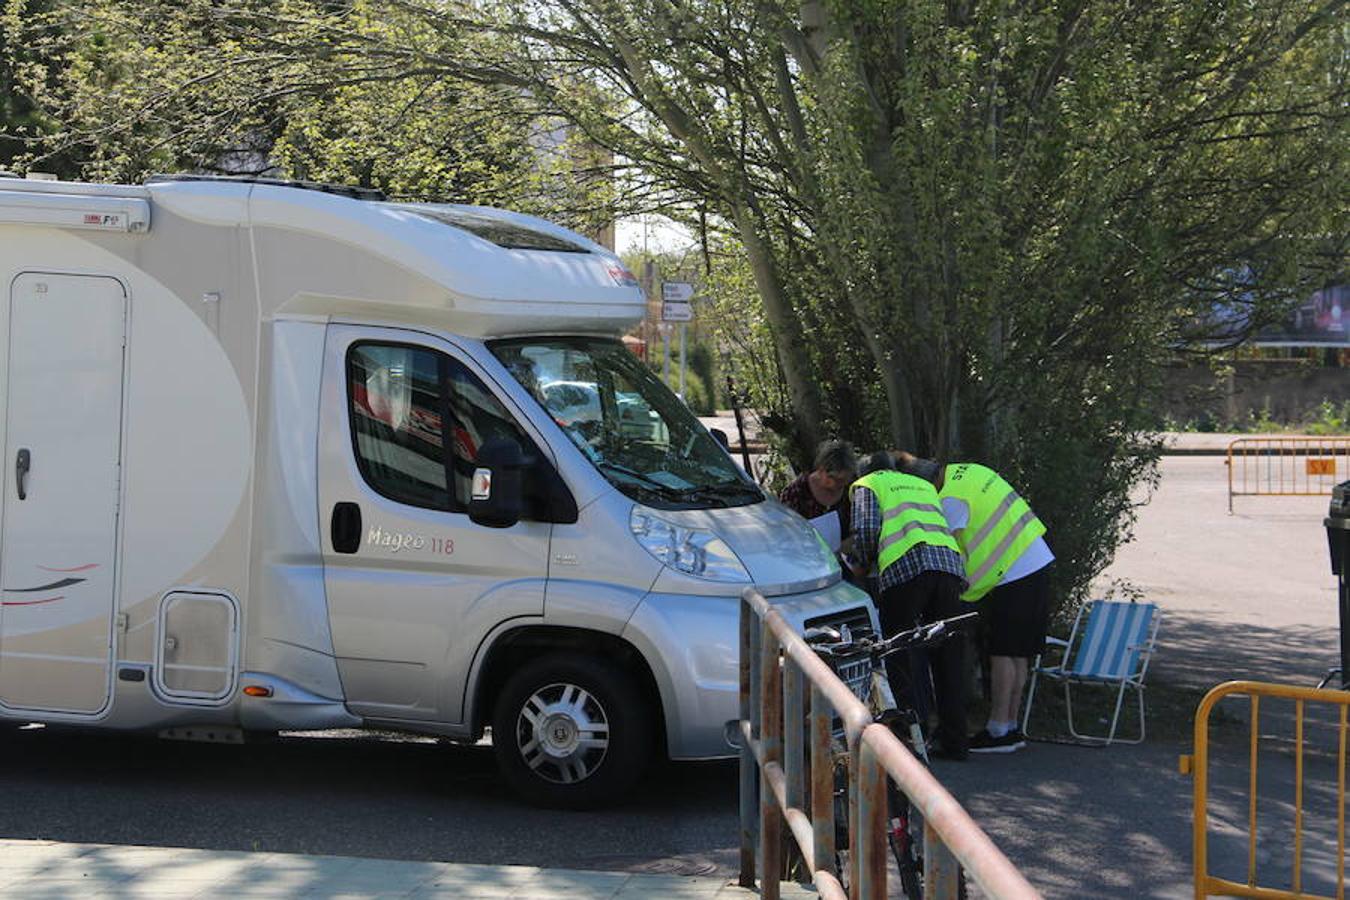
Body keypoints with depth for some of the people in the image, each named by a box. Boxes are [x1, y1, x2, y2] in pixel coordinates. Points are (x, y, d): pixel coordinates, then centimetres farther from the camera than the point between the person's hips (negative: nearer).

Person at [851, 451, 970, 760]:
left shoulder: (867, 485, 20)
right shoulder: (924, 485, 36)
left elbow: (866, 529, 4)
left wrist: (862, 564, 20)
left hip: (904, 565, -5)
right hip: (950, 561, 5)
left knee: (891, 654, 3)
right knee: (948, 656, 8)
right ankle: (954, 741, 8)